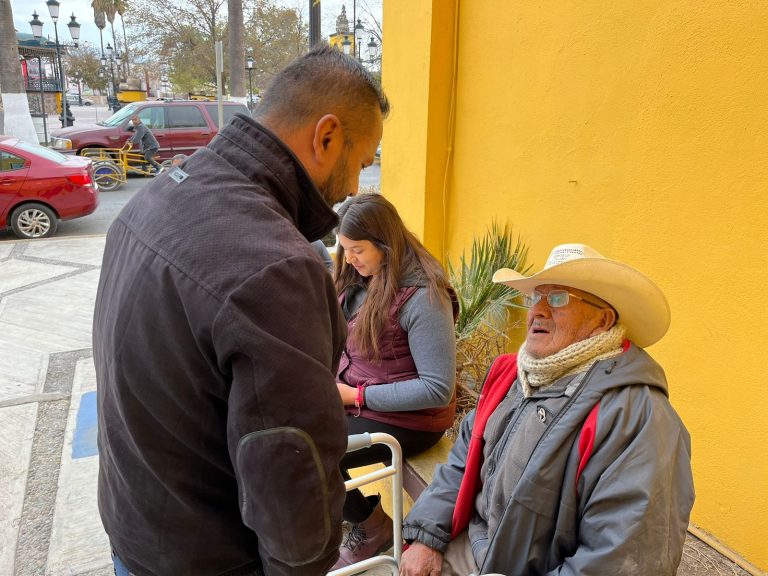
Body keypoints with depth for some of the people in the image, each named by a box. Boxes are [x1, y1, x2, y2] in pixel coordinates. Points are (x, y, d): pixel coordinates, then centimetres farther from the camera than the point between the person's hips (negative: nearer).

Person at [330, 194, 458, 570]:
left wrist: (358, 396, -21)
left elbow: (438, 390, -24)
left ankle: (373, 527, 11)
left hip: (405, 418, -8)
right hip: (353, 400, 8)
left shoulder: (421, 297, -22)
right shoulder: (359, 279, 4)